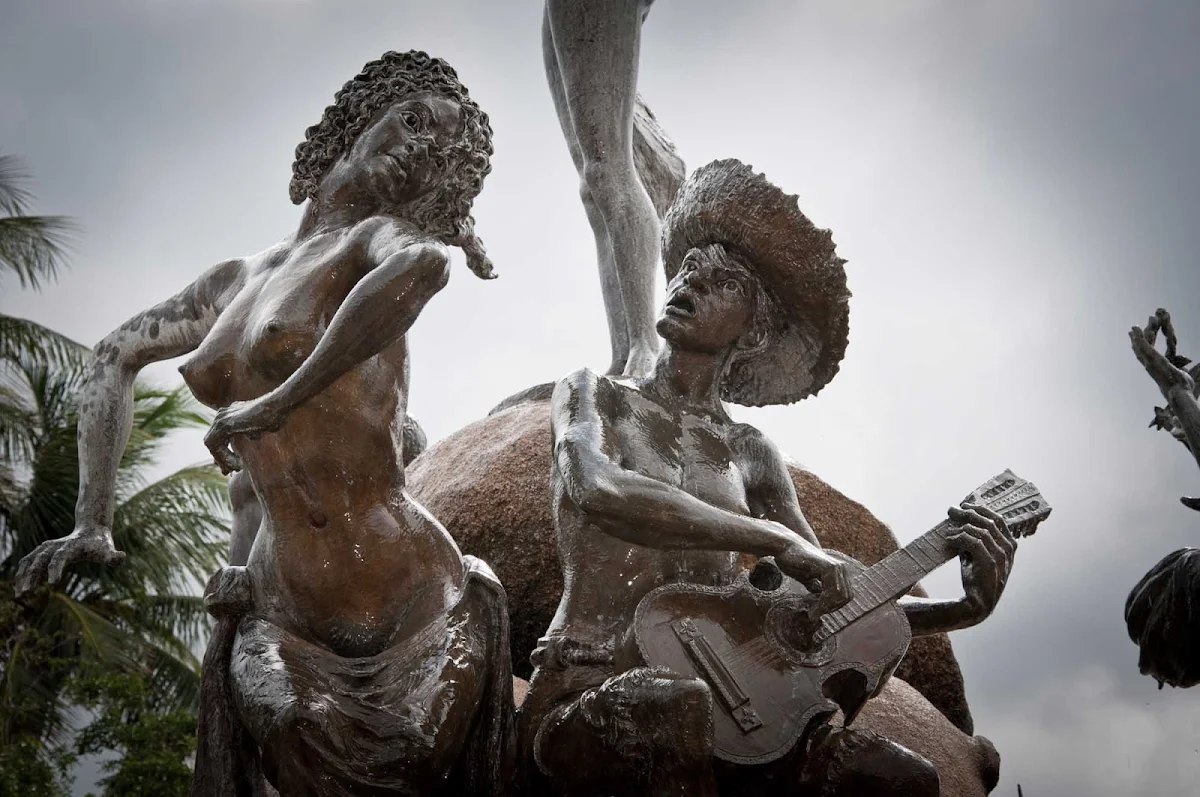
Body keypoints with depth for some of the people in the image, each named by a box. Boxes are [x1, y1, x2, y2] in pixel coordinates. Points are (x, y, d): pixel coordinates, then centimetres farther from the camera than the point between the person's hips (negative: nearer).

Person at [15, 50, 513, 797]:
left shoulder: (380, 237, -4)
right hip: (285, 613, 4)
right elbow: (116, 358, 24)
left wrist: (275, 404, -24)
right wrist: (93, 523, 13)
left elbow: (425, 264, -30)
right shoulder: (237, 280, 12)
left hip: (410, 593, -4)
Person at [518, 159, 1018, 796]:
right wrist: (776, 540, -22)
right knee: (679, 706, -39)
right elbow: (600, 492, -17)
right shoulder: (594, 396, 7)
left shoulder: (749, 454, 17)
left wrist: (965, 609, -5)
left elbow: (831, 602, 13)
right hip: (582, 695, -3)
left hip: (714, 701, 3)